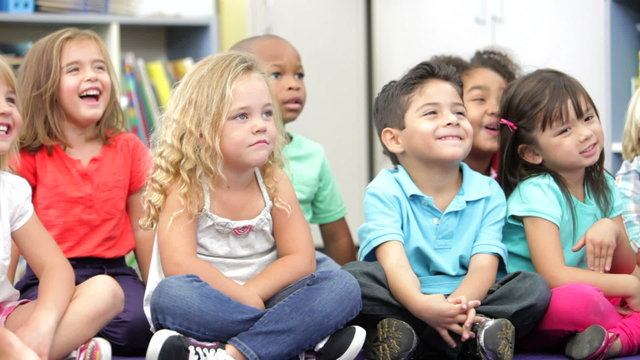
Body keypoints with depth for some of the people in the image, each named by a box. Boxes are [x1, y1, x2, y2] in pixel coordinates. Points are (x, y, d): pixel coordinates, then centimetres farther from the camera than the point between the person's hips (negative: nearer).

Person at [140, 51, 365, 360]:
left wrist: (252, 293, -20)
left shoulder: (274, 182, 1)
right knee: (173, 294, -37)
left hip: (259, 304, 4)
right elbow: (179, 265, -22)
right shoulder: (185, 184, -9)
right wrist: (244, 297, -21)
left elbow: (301, 261, -5)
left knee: (342, 286, -18)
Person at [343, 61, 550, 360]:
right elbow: (393, 261, -19)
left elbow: (484, 266, -9)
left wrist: (459, 304, -34)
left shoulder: (488, 192, 5)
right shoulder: (385, 191, -3)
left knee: (534, 287, -20)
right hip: (405, 300, -2)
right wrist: (421, 305, -42)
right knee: (354, 277, -29)